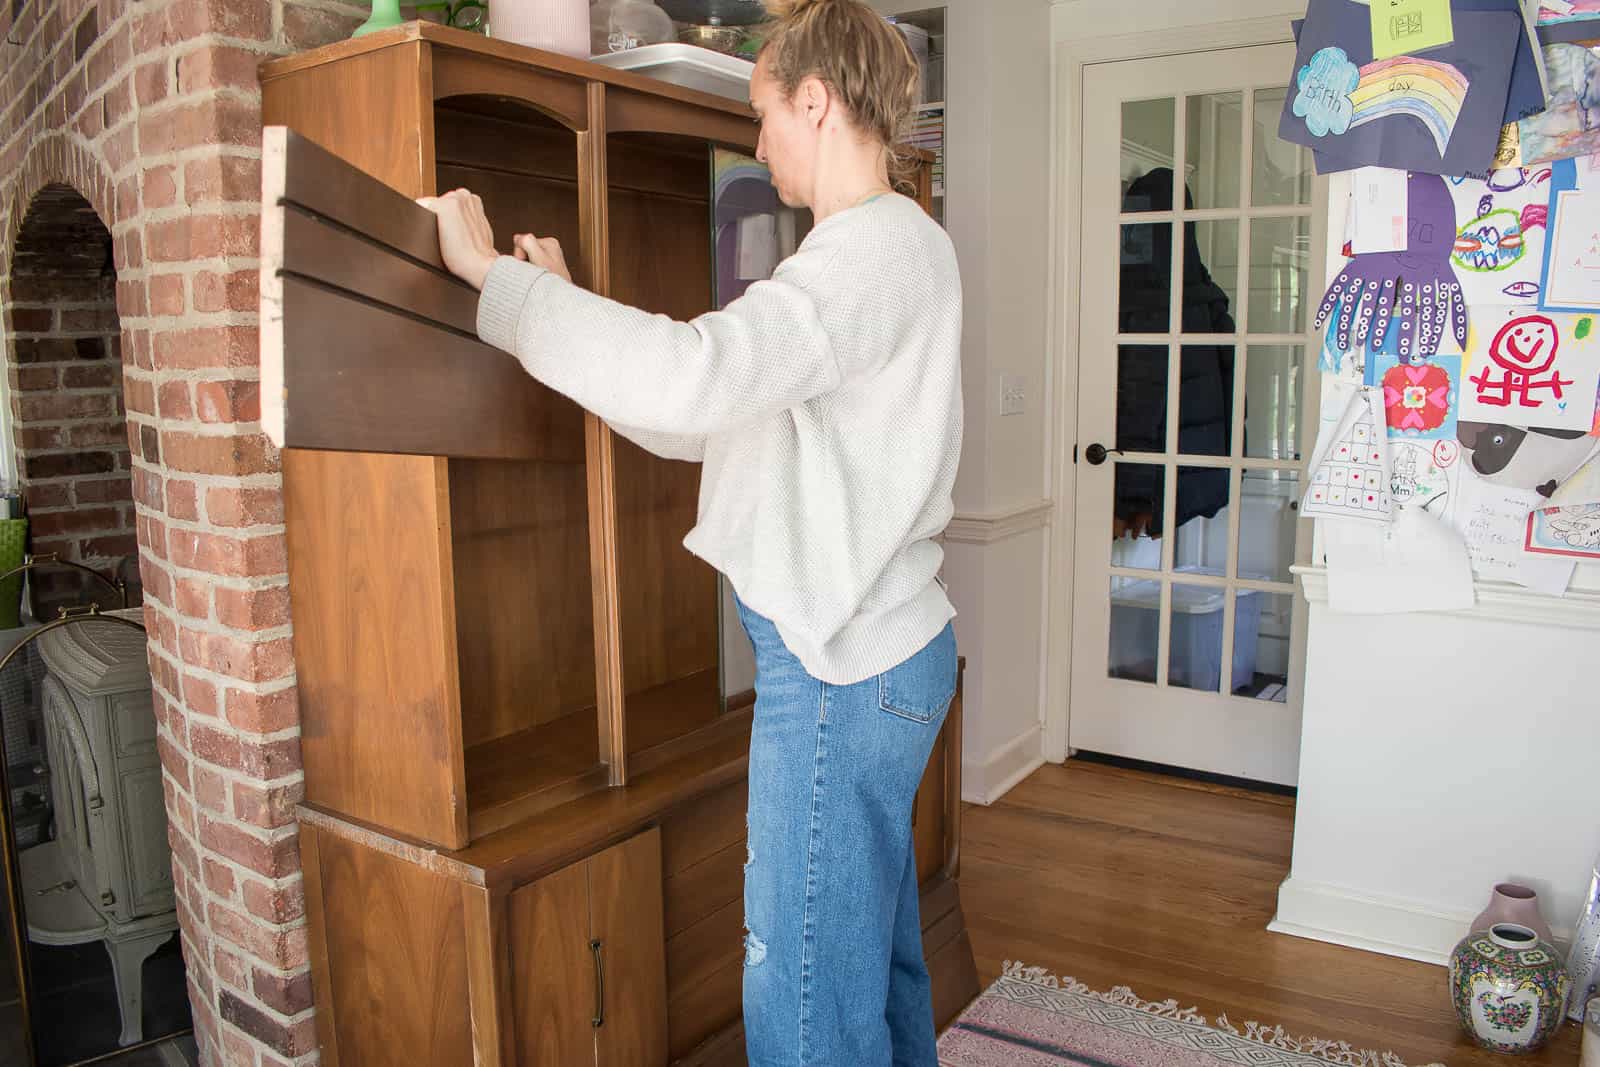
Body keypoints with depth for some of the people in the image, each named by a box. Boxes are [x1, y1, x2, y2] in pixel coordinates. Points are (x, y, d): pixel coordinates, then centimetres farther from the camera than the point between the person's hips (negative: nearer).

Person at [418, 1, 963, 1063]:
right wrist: (561, 304, 11)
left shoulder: (885, 246, -15)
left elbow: (688, 377, -32)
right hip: (874, 647, 10)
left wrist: (497, 276, -20)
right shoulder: (874, 252, 18)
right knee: (876, 954, 24)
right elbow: (693, 417, 16)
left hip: (842, 665, -10)